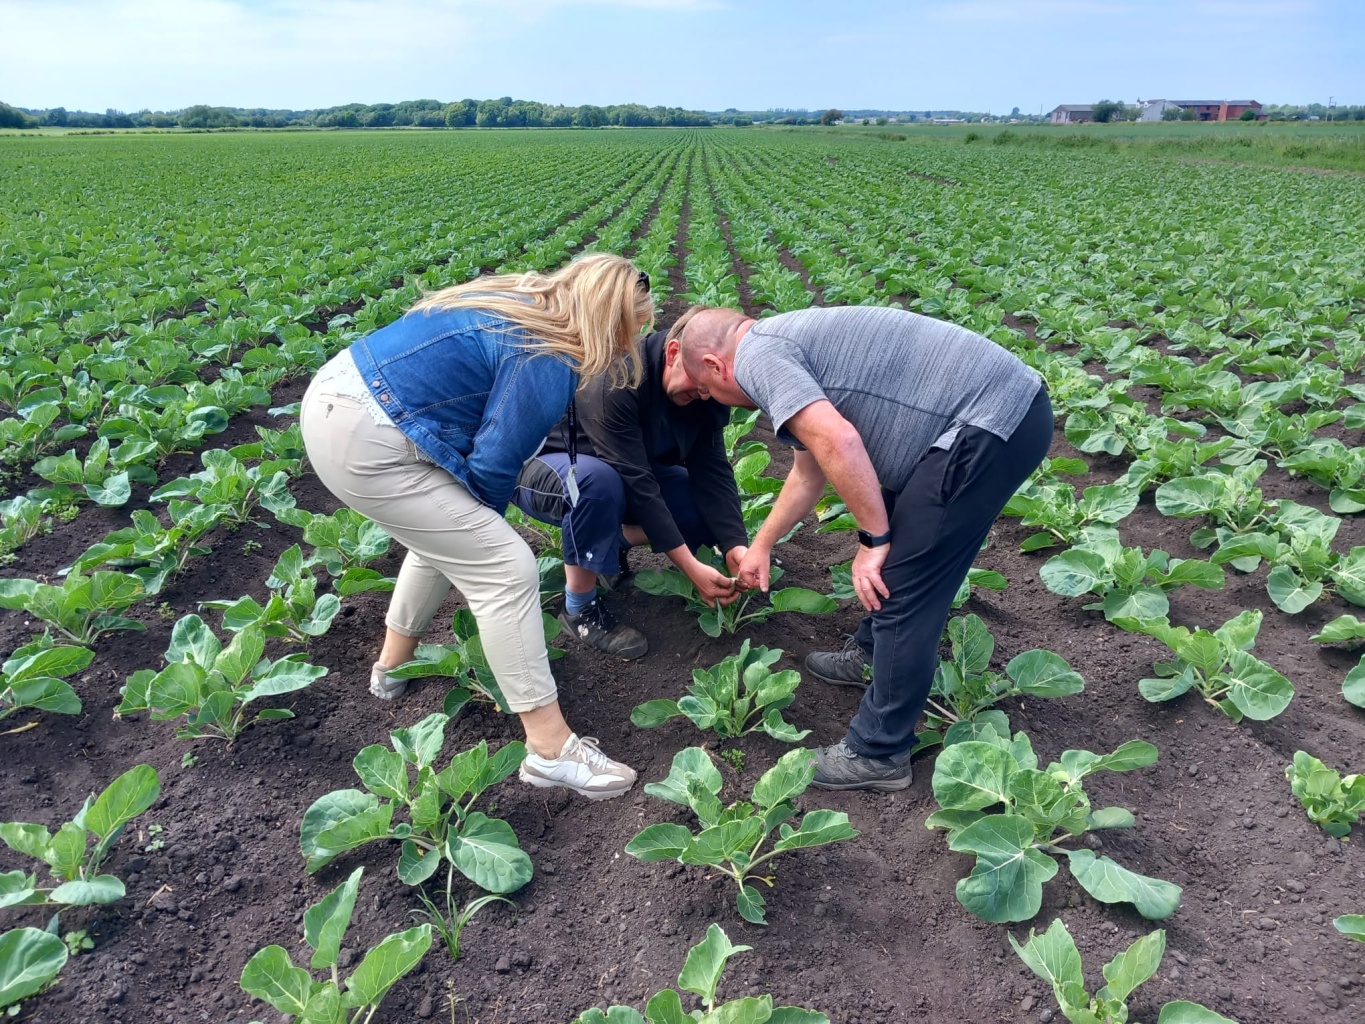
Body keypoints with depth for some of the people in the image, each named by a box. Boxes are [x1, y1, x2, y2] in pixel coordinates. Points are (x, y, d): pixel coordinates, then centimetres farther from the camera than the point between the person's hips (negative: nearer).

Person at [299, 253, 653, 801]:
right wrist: (485, 518, 10)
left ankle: (392, 664, 44)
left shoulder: (522, 303, 12)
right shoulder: (550, 363, -15)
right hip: (363, 444, -10)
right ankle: (551, 749, 0)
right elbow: (492, 467, -11)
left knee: (447, 536, 27)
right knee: (505, 566, -6)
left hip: (333, 397, 10)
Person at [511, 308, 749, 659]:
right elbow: (636, 482, -36)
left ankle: (611, 542, 7)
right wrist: (691, 568, -35)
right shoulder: (614, 380, -35)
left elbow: (712, 471, -15)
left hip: (629, 474, 7)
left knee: (716, 513, -11)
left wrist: (735, 544, -30)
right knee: (599, 480, -42)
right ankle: (579, 608, -21)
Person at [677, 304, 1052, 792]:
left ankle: (877, 756, 9)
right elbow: (809, 471, 34)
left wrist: (874, 539, -10)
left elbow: (838, 442, -23)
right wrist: (761, 545, 44)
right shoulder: (788, 344, 23)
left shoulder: (757, 356, -7)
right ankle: (874, 654, 44)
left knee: (900, 590, -3)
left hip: (991, 423, -10)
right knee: (899, 547, 25)